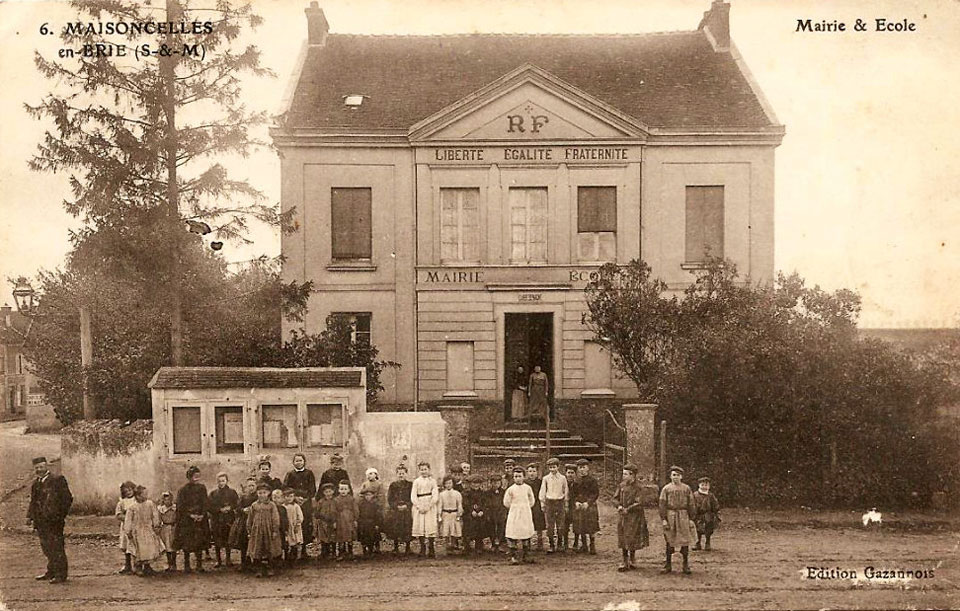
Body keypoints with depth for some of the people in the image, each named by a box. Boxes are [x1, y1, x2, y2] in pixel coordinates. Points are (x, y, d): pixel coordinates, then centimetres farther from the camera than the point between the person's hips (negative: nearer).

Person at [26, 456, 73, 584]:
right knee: (46, 547, 14)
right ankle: (51, 571, 25)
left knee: (57, 547, -6)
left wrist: (61, 515, -13)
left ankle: (61, 574, -2)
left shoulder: (57, 480, -6)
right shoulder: (35, 484, 16)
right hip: (41, 522, 7)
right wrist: (30, 516, 10)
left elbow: (67, 498, -8)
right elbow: (33, 501, 23)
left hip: (54, 521, -7)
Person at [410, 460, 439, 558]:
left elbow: (435, 496, 0)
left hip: (430, 507, -1)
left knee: (430, 526, -7)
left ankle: (431, 549, -3)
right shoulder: (416, 481, 8)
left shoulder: (432, 481, 7)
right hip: (419, 506, 1)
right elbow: (413, 496, 3)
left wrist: (429, 506, -12)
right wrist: (419, 507, -10)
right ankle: (422, 548, 4)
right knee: (420, 526, -3)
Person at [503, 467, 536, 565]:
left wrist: (524, 507, 6)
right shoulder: (510, 489, -3)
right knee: (513, 536, -6)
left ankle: (525, 556, 15)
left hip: (526, 514, 2)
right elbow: (506, 503, 2)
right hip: (514, 515, -2)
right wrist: (515, 507, 6)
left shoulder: (528, 488, 3)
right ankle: (513, 556, -2)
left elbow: (531, 502, 12)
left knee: (526, 535, 6)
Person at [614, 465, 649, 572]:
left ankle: (632, 560, 16)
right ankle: (625, 561, 16)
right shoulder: (621, 485, 6)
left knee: (631, 540, 1)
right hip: (622, 516, 5)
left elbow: (639, 504, -16)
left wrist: (627, 509, -14)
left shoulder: (637, 488, -12)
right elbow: (615, 498, 10)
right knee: (622, 538, 8)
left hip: (633, 516, -5)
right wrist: (619, 506, -9)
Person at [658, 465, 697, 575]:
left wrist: (691, 519, 3)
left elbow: (691, 505, 8)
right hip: (670, 516, -1)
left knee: (685, 541, 0)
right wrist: (663, 520, -8)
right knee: (669, 541, 3)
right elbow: (662, 505, -2)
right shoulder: (666, 489, 2)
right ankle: (668, 565, 11)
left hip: (683, 517, 1)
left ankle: (686, 565, 8)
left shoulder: (687, 489, 6)